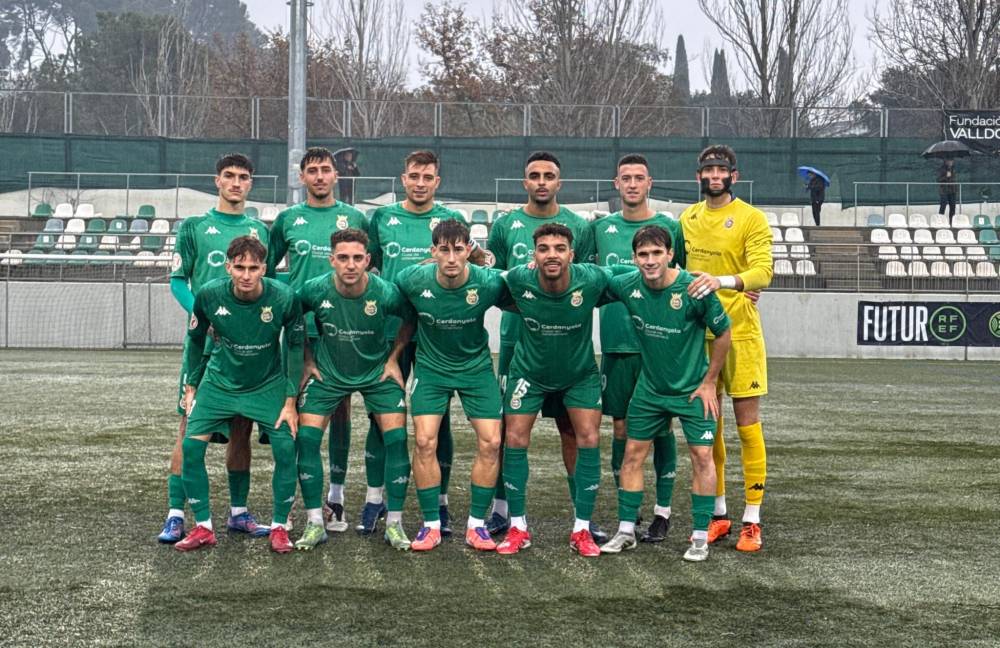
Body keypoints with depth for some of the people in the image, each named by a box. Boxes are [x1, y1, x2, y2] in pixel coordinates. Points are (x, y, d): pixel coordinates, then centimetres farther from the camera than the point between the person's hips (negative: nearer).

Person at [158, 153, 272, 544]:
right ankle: (176, 515, -4)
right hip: (204, 340, -3)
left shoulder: (260, 231, 14)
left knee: (241, 427, 7)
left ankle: (239, 512, 16)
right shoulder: (194, 227, 6)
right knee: (191, 425, -6)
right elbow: (177, 280, 4)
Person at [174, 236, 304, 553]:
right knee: (191, 445, -10)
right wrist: (191, 387, 4)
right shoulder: (209, 295, -20)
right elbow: (195, 339, 0)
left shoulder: (284, 298, -23)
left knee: (286, 449, -13)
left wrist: (290, 401, -9)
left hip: (269, 385, -1)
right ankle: (203, 528, 5)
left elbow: (295, 346, -8)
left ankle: (279, 528, 6)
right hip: (220, 382, 1)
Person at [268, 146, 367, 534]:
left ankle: (336, 494, 9)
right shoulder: (287, 219, 9)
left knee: (340, 407, 2)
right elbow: (266, 268, 15)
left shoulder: (354, 218, 7)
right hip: (297, 327, 1)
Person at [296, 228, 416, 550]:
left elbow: (411, 320, -2)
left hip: (377, 373, -1)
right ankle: (315, 524, 2)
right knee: (306, 437, -10)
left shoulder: (387, 293, -24)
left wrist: (393, 359, -2)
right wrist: (308, 361, 0)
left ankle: (394, 524, 4)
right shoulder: (314, 290, -21)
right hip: (327, 373, 1)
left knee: (396, 438, -10)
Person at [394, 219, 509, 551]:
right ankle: (431, 525, 4)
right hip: (431, 366, 0)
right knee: (425, 441, -10)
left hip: (476, 366, 0)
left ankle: (476, 525, 8)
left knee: (490, 442, -6)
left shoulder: (488, 282, -22)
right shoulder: (413, 280, -20)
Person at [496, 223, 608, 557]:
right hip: (529, 371, 0)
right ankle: (517, 527, 12)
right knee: (515, 440, -3)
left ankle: (582, 530, 5)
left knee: (589, 439, -8)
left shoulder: (592, 279, -27)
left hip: (579, 372, 0)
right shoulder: (518, 279, -25)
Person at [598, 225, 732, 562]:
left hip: (693, 388, -3)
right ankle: (626, 531, 15)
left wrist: (709, 382, -6)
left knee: (701, 456, -6)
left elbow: (723, 333, -9)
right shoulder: (626, 286, -13)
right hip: (649, 386, 4)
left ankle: (701, 536, 4)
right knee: (633, 453, 5)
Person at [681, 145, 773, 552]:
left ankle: (752, 522, 3)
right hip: (698, 332, 5)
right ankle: (718, 514, 21)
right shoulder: (687, 219, 11)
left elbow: (763, 270, -19)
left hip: (740, 332, -5)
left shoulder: (751, 219, -6)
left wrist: (723, 281, -35)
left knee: (747, 423, -3)